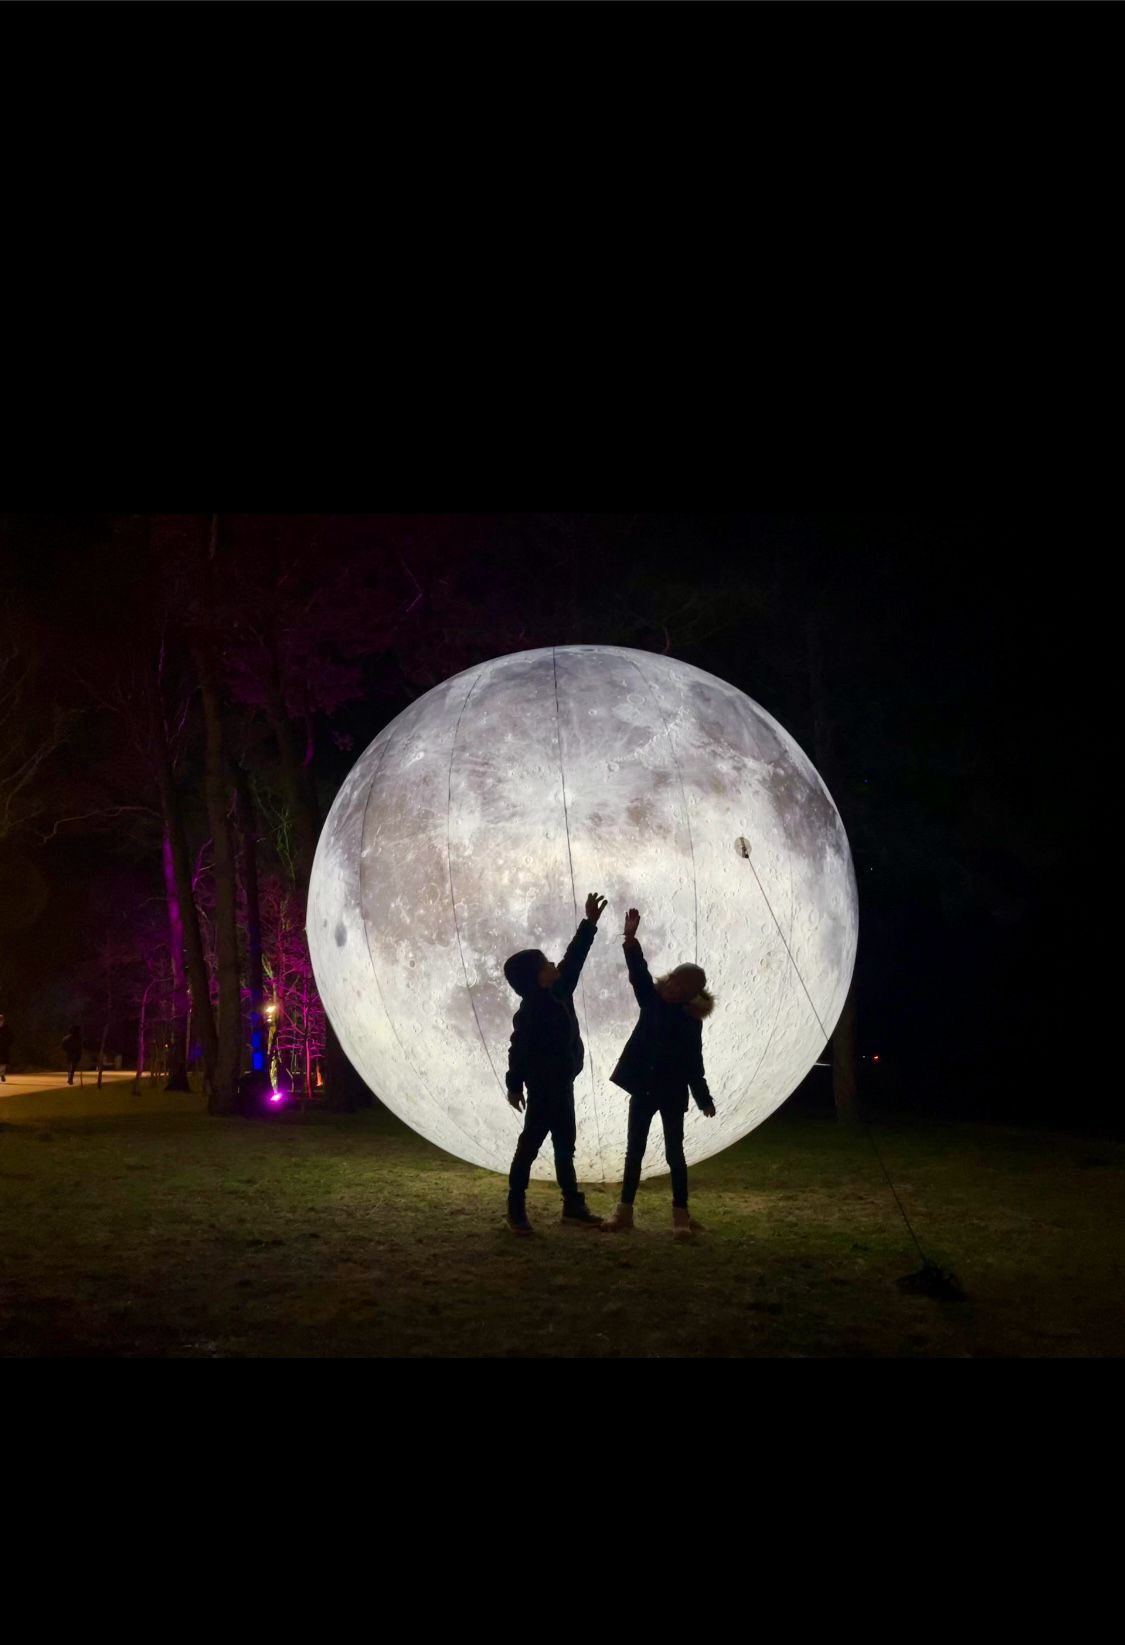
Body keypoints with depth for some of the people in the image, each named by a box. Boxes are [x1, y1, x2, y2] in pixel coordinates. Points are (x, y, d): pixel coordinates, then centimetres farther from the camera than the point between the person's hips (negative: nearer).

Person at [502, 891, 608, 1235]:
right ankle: (516, 1209, 7)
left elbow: (574, 958, 10)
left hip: (561, 1084, 9)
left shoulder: (558, 993, 3)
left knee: (565, 1145, 13)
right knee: (530, 1144, -1)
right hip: (543, 1088, -9)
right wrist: (514, 1085, -17)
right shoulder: (530, 1011, -20)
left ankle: (573, 1205, 21)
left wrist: (590, 923, 8)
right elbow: (519, 1050, -18)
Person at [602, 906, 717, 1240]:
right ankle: (624, 1210, 13)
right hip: (644, 1088, 4)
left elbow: (694, 1064, -8)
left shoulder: (690, 1022, -10)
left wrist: (704, 1098, -10)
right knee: (634, 1150, 7)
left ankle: (681, 1214, 9)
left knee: (674, 1153, 2)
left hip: (672, 1093, -4)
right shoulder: (653, 1000, 0)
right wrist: (631, 938, -24)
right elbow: (638, 972, -11)